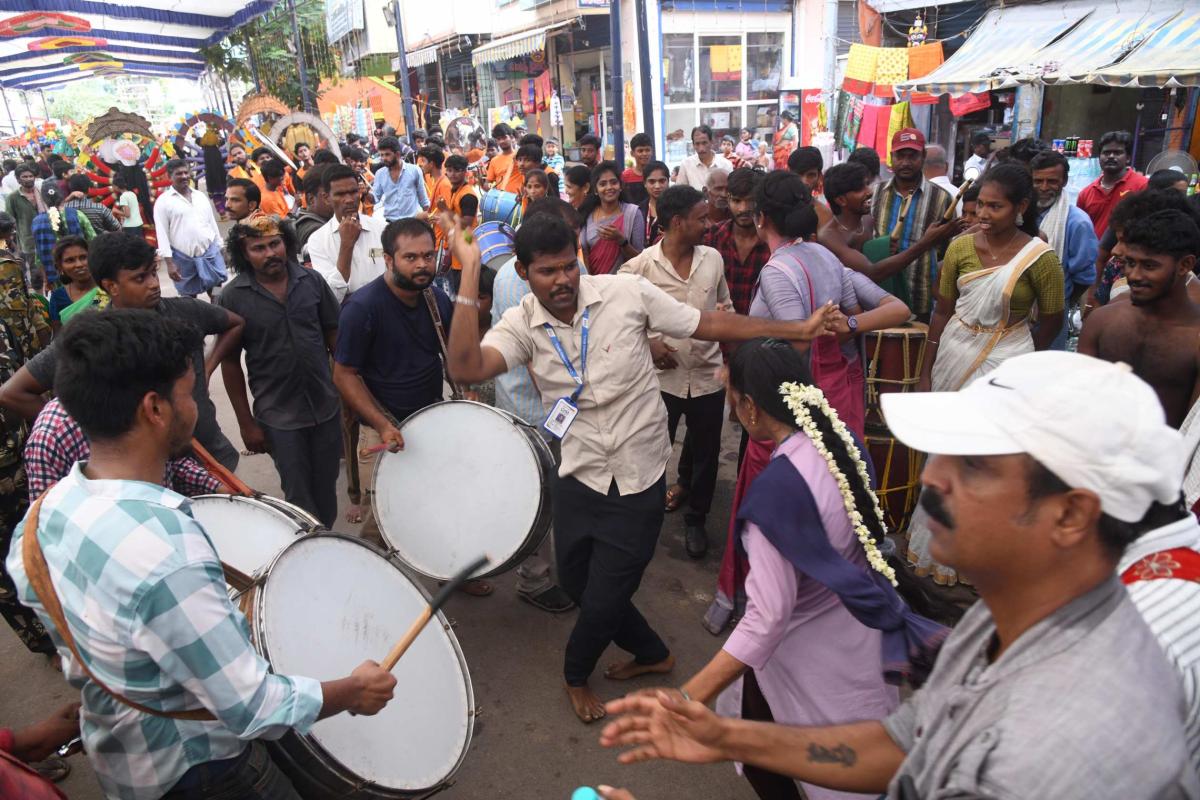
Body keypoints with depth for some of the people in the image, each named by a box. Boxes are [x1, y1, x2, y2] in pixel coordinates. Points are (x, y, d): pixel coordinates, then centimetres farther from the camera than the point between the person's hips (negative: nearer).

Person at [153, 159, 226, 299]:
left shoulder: (201, 196, 10)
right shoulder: (163, 201, -4)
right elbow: (162, 234, -7)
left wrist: (220, 248, 14)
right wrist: (169, 262, -13)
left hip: (210, 251, 3)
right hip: (183, 257, -3)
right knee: (188, 295, 8)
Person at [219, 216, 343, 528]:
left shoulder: (312, 281, -2)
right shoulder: (232, 298, -10)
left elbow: (334, 336, 6)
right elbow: (230, 363, -5)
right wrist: (246, 423, -5)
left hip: (327, 407, 3)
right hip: (279, 418, -3)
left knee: (326, 491, 17)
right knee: (299, 498, 8)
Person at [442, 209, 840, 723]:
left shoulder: (626, 293, -12)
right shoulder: (521, 325, -9)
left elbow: (710, 325, -5)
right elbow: (466, 369, -29)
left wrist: (798, 330, -8)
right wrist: (469, 275, -29)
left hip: (639, 482, -3)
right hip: (578, 478, 3)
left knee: (603, 601, 6)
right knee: (576, 583, 20)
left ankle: (576, 674, 43)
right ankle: (652, 653, 49)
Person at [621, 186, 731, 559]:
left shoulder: (713, 259, 1)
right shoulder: (640, 266, -11)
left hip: (709, 376, 3)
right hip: (662, 377, -3)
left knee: (705, 454, 15)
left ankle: (695, 519, 37)